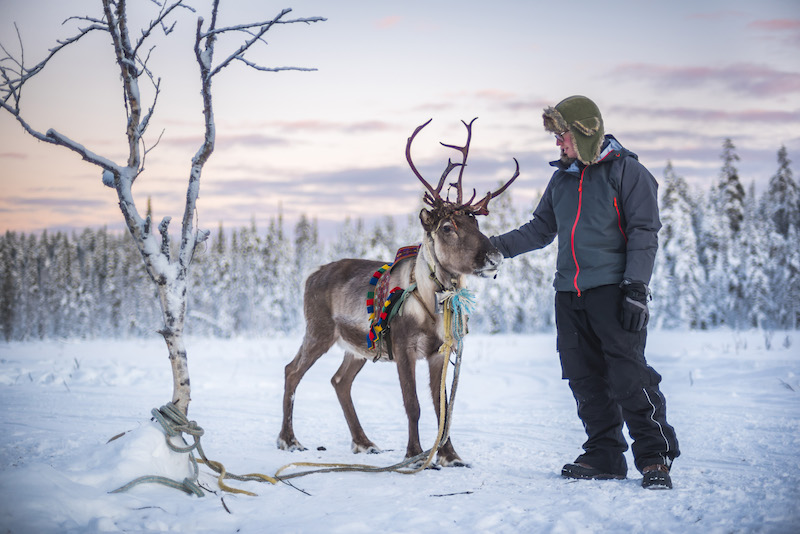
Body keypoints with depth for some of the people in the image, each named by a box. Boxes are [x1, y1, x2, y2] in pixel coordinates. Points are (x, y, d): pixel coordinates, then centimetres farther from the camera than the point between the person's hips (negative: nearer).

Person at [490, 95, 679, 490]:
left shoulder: (626, 171, 0)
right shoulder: (562, 178, 18)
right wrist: (495, 247, 12)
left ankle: (655, 456, -4)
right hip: (569, 293, 6)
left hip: (612, 289, -6)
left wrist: (636, 288, -13)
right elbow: (540, 230, 25)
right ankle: (605, 454, 13)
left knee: (627, 374, -12)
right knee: (584, 377, 5)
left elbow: (644, 234, -5)